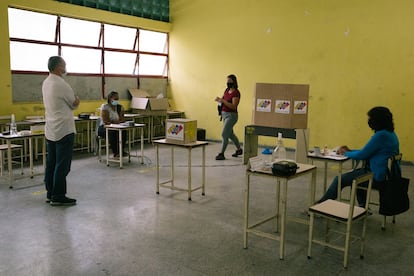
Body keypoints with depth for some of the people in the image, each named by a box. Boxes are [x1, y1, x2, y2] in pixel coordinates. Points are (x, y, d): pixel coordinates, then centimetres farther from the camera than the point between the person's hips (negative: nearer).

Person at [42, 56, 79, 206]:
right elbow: (75, 104, -5)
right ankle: (58, 196, 2)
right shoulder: (61, 85, -17)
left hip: (50, 130, 9)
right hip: (64, 130, -9)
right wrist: (76, 100, 13)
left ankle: (50, 194, 20)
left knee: (51, 163, 12)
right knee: (62, 165, -3)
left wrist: (73, 100, 4)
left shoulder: (46, 83, 11)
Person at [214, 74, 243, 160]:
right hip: (224, 114, 9)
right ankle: (239, 149, 36)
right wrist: (219, 99, -4)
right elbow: (223, 101, 18)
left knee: (224, 134, -9)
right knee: (230, 134, 20)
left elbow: (233, 106, -23)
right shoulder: (227, 90, 9)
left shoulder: (236, 93, -16)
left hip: (231, 115, -9)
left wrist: (223, 100, -27)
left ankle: (221, 154, -1)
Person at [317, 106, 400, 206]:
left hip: (378, 177, -10)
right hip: (389, 175, 10)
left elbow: (362, 155, -18)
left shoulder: (381, 135, -22)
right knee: (356, 172, 32)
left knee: (339, 180, -1)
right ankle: (363, 207, 33)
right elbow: (368, 152, 16)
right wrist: (350, 151, 13)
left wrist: (346, 153, 0)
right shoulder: (390, 134, 10)